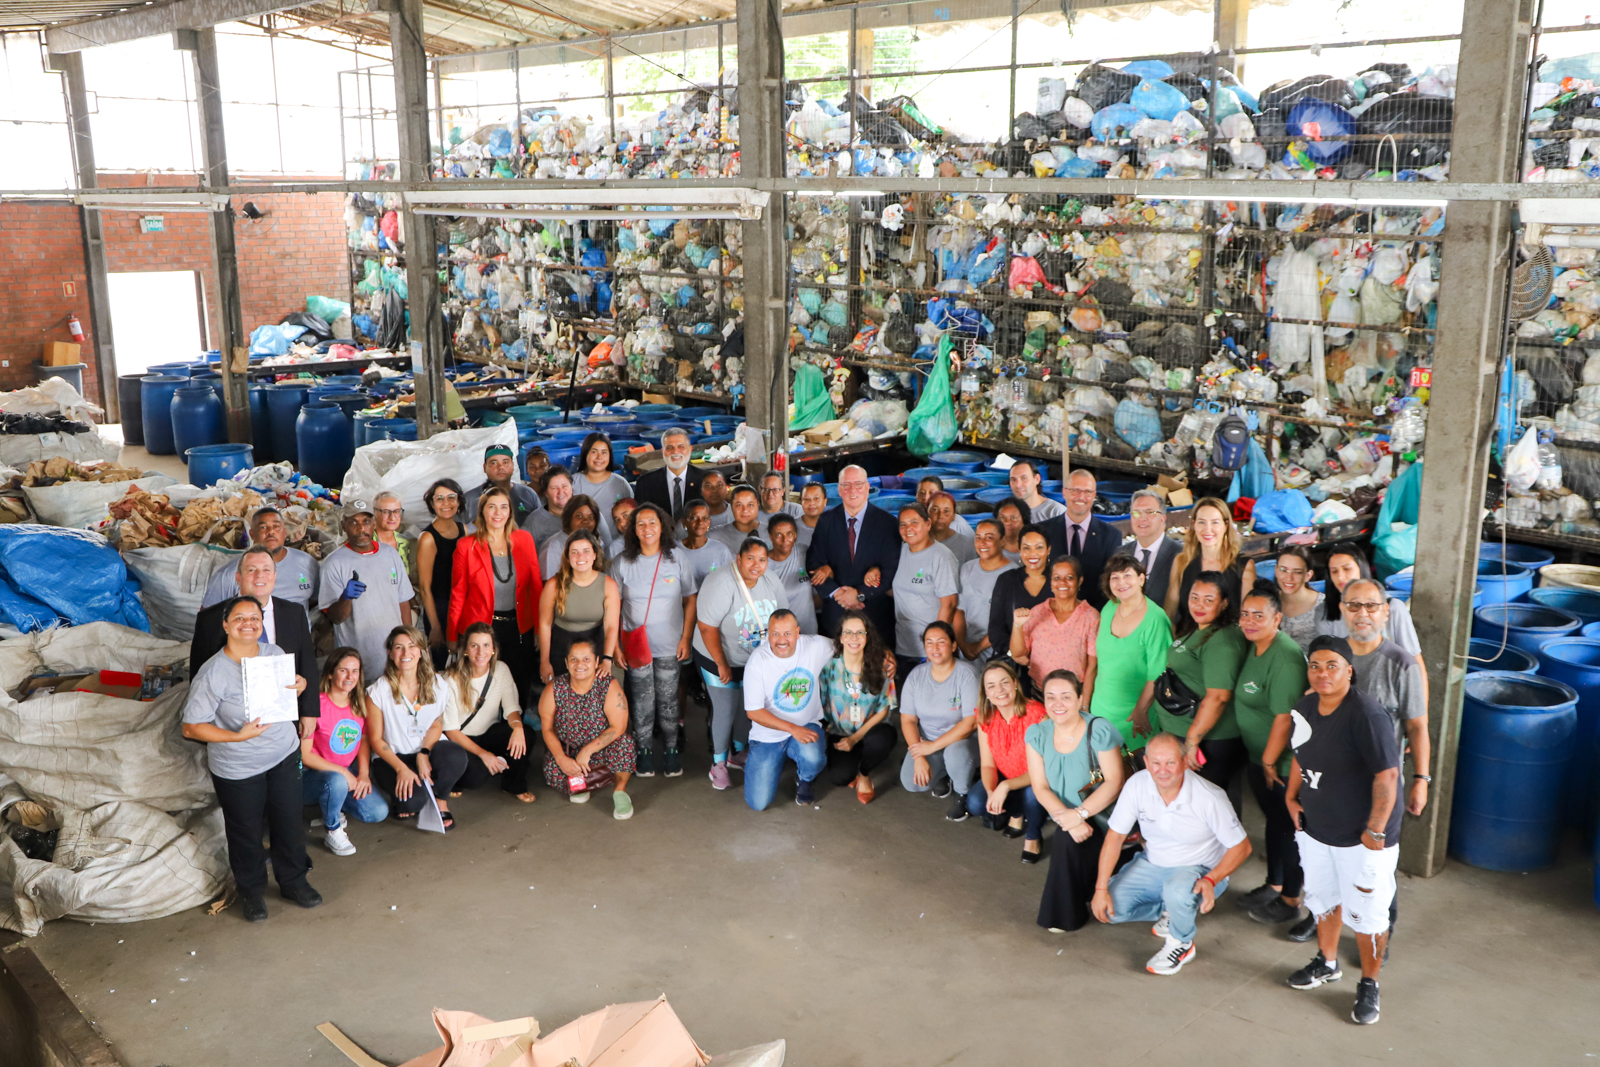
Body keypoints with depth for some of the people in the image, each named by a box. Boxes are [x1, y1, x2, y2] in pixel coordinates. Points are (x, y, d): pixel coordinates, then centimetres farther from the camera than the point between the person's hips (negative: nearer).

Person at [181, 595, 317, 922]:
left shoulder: (274, 653, -3)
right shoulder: (212, 673, -21)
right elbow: (191, 727, -17)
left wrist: (299, 685, -8)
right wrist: (238, 736, -26)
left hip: (284, 753, 4)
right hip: (238, 768, -4)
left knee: (290, 821, 15)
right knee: (246, 832, 11)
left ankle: (293, 881, 37)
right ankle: (250, 890, 36)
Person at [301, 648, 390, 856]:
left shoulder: (360, 704, 3)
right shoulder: (317, 704, -18)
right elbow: (304, 754, -16)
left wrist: (364, 774, -6)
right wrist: (341, 771, -20)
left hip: (348, 776, 6)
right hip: (311, 776, -6)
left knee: (379, 813, -14)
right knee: (337, 781, -40)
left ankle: (335, 811, 16)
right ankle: (333, 832, -13)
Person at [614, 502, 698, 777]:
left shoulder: (677, 561, -2)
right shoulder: (623, 563, -3)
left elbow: (690, 601, 4)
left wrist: (686, 639, -1)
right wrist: (615, 644, -3)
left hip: (669, 646, 0)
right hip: (636, 645, 0)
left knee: (668, 699, 7)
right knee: (642, 701, 6)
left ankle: (671, 749, 20)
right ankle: (644, 749, 20)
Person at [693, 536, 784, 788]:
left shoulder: (772, 584, -8)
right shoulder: (721, 583, -28)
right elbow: (707, 627, -26)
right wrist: (722, 665, -20)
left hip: (755, 660, 6)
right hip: (719, 660, -6)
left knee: (748, 707, 16)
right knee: (725, 711, 0)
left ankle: (738, 753, 38)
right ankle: (718, 763, 20)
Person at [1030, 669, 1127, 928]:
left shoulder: (1099, 731, -14)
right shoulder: (1036, 734, -2)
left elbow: (1114, 782, -17)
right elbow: (1040, 787, -6)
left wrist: (1079, 814, -27)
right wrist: (1067, 819, -23)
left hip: (1102, 817, -4)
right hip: (1064, 818, 4)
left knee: (1067, 841, -26)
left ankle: (1065, 914, -5)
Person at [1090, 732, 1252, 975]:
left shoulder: (1209, 798, -26)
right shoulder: (1137, 785, -17)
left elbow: (1241, 847, -15)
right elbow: (1115, 836, -9)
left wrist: (1211, 880, -29)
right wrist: (1101, 888, -13)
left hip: (1200, 869, -4)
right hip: (1153, 864, 4)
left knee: (1177, 891, -38)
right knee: (1110, 907, -13)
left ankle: (1182, 943, -6)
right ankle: (1171, 911, 13)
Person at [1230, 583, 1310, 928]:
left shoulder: (1285, 657, -25)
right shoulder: (1254, 648, 5)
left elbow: (1285, 716, -27)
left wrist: (1269, 761, -18)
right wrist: (1260, 760, 14)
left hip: (1281, 763, -9)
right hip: (1258, 757, 9)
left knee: (1288, 828, 6)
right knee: (1273, 821, 23)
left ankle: (1290, 900, 21)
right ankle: (1273, 886, 39)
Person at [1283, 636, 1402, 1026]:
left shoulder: (1366, 715, -26)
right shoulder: (1306, 707, 0)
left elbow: (1387, 775, -26)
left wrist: (1376, 830, -24)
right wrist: (1292, 797, 11)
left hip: (1361, 837, -7)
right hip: (1315, 829, 7)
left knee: (1366, 914, 6)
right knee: (1323, 899, 24)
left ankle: (1369, 985, 26)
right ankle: (1327, 963, 46)